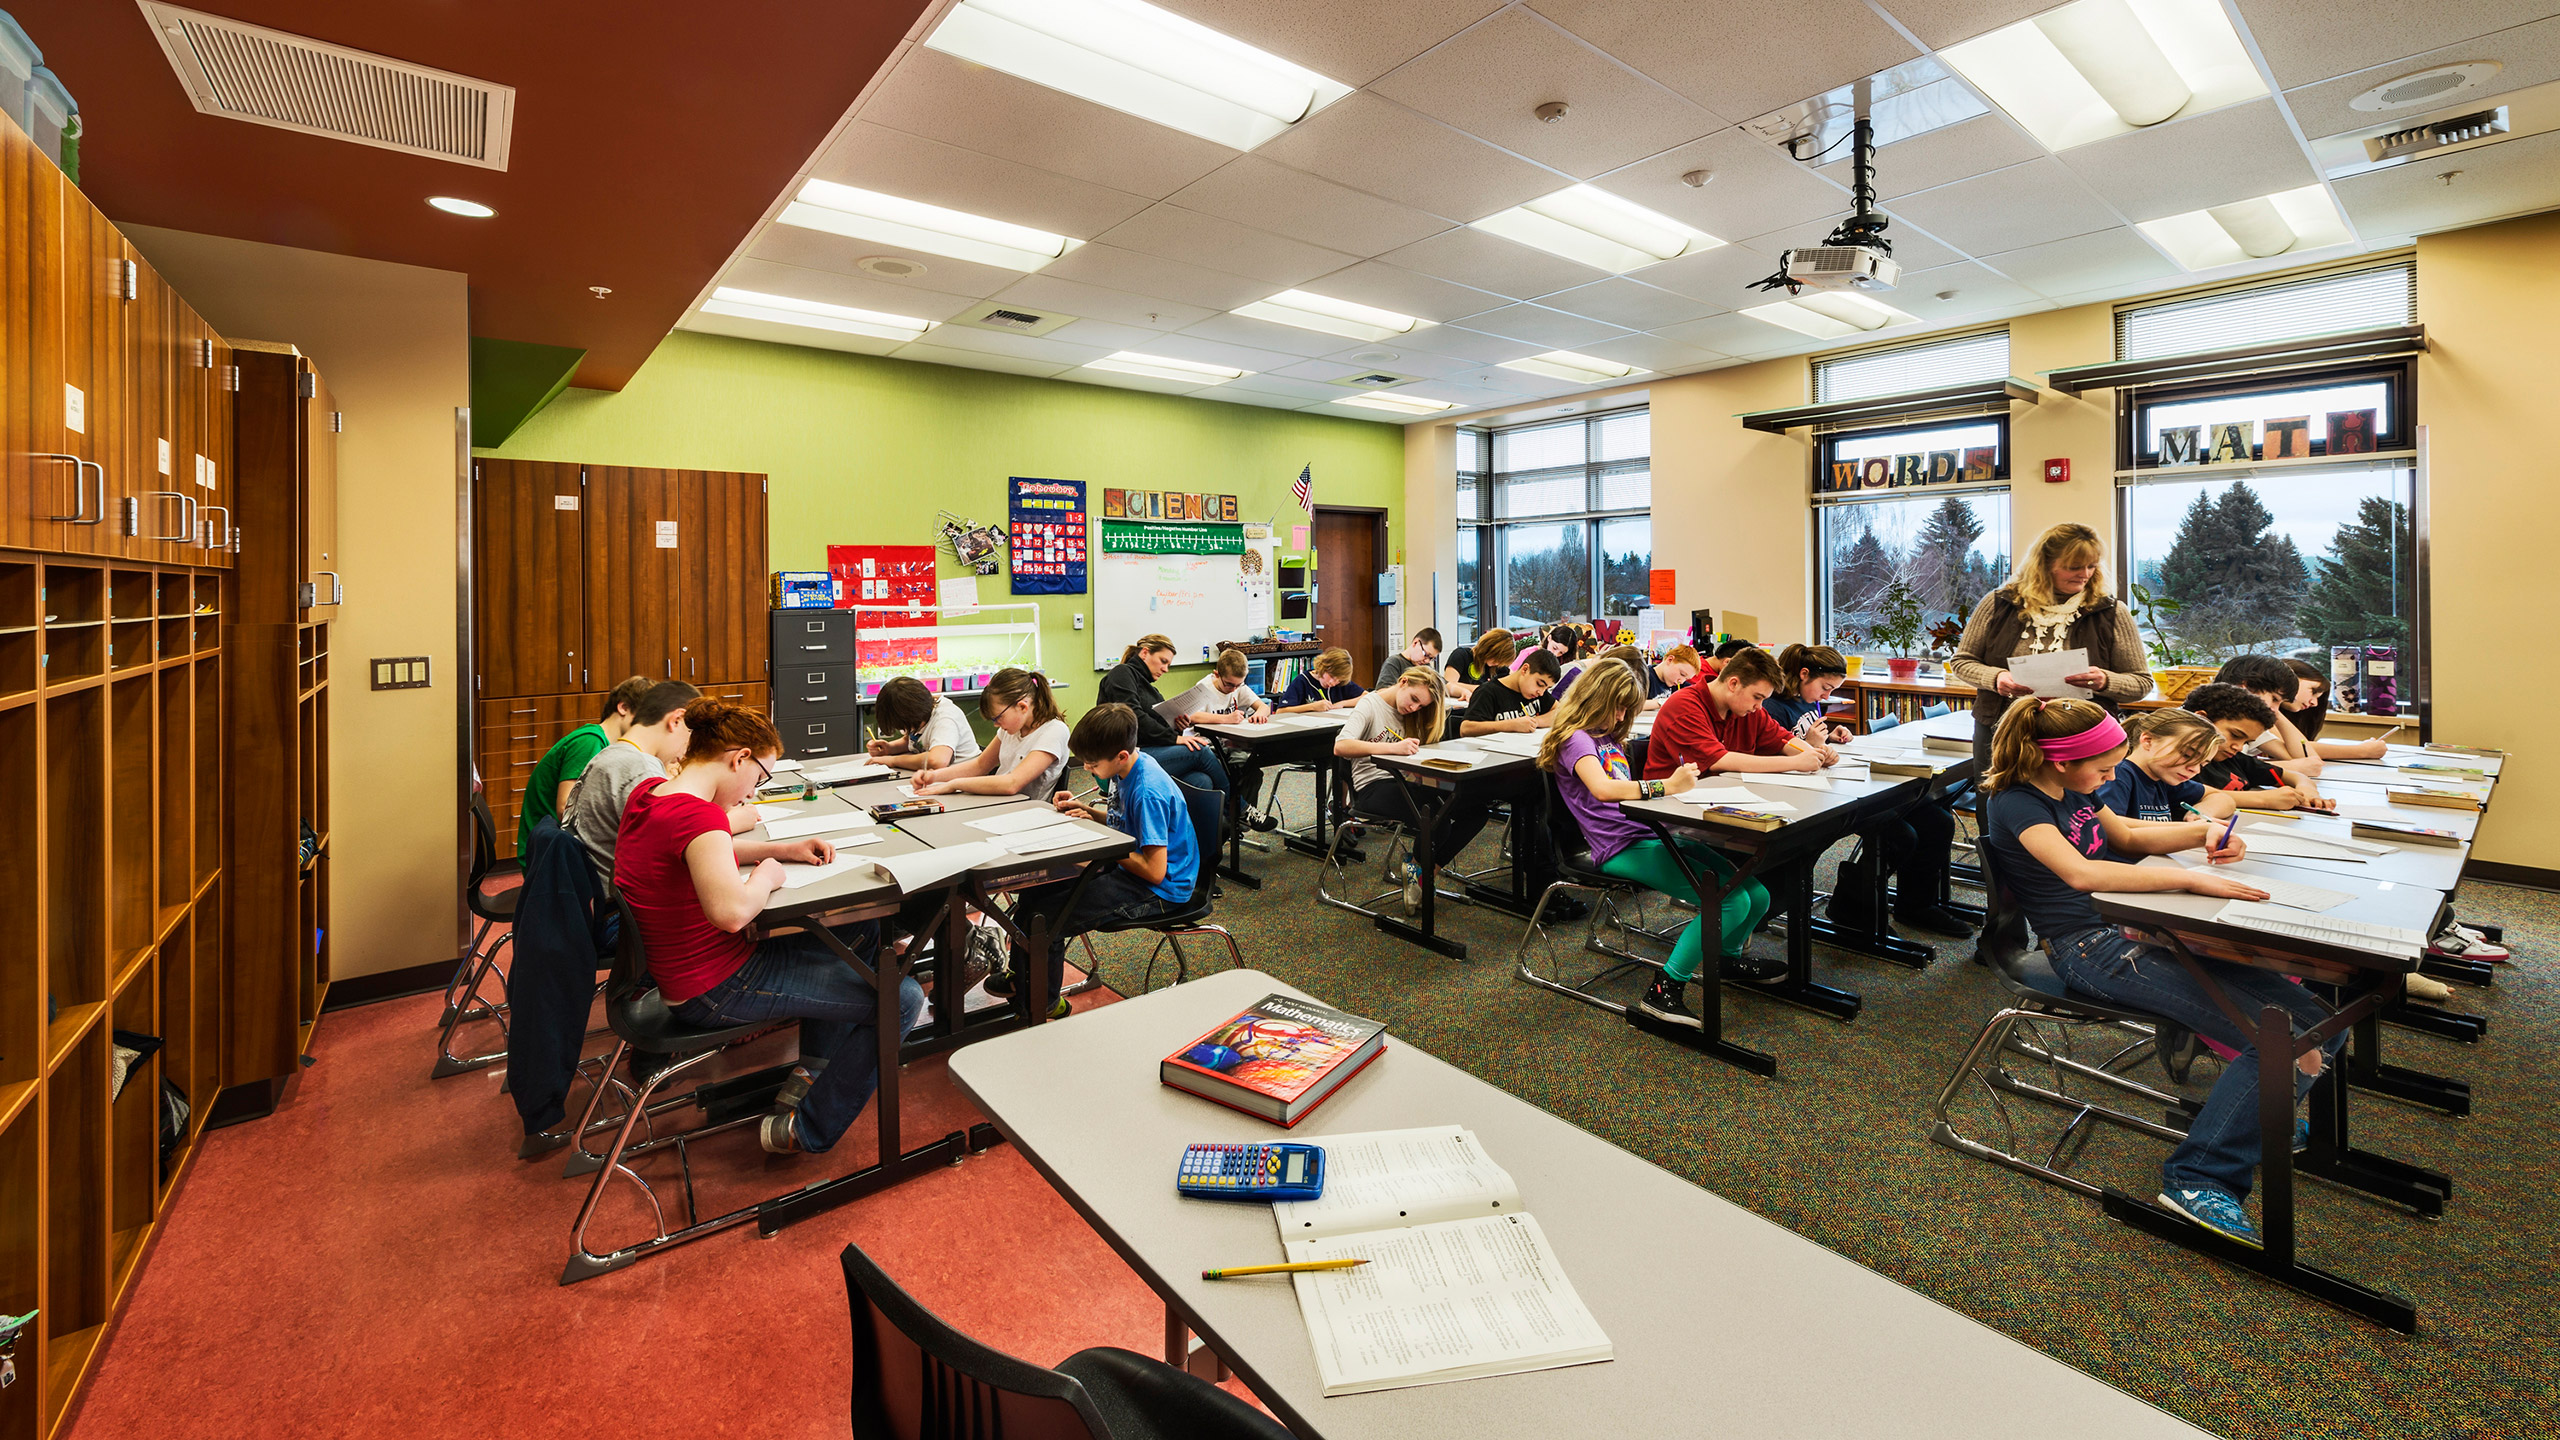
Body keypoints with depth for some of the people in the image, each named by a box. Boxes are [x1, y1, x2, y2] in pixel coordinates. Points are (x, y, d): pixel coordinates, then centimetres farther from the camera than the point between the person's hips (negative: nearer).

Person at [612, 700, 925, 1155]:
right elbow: (731, 910, -41)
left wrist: (783, 849, 9)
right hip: (715, 990, -10)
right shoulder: (697, 814, -27)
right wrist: (767, 875, -19)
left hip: (686, 965, 10)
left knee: (865, 933, 20)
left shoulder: (647, 792, 3)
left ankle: (809, 1072, 23)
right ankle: (801, 1131, 5)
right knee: (903, 998, -13)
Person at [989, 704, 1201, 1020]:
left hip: (1156, 890, -10)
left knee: (1046, 918, -16)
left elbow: (1155, 871, -27)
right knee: (1036, 889, 12)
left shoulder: (1149, 792, -29)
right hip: (1127, 868, 10)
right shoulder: (1129, 767, -1)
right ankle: (1019, 973, 33)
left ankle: (1044, 1003, 10)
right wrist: (1086, 811, 1)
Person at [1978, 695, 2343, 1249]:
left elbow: (2127, 835, 27)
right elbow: (2080, 872, -31)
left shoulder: (2071, 790, 12)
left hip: (2134, 927, 9)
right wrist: (2190, 878, -29)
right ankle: (2199, 1178, -8)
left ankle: (2254, 1115, 30)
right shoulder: (2014, 804, -17)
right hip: (2089, 949, -9)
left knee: (2318, 1025, 4)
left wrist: (2203, 831, 10)